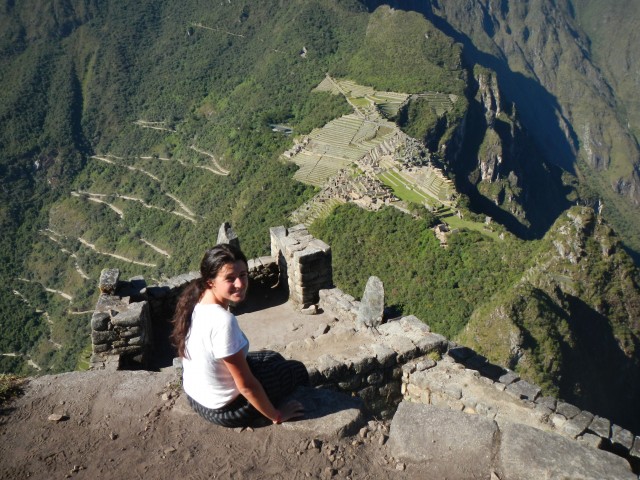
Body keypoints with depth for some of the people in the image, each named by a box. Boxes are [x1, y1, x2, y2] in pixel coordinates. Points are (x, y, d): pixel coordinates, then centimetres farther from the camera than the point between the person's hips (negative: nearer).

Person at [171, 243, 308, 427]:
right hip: (223, 410, -7)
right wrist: (276, 416, -12)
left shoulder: (196, 300, -9)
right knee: (297, 370, 13)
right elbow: (246, 385, -27)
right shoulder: (223, 321, -36)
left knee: (273, 358, 26)